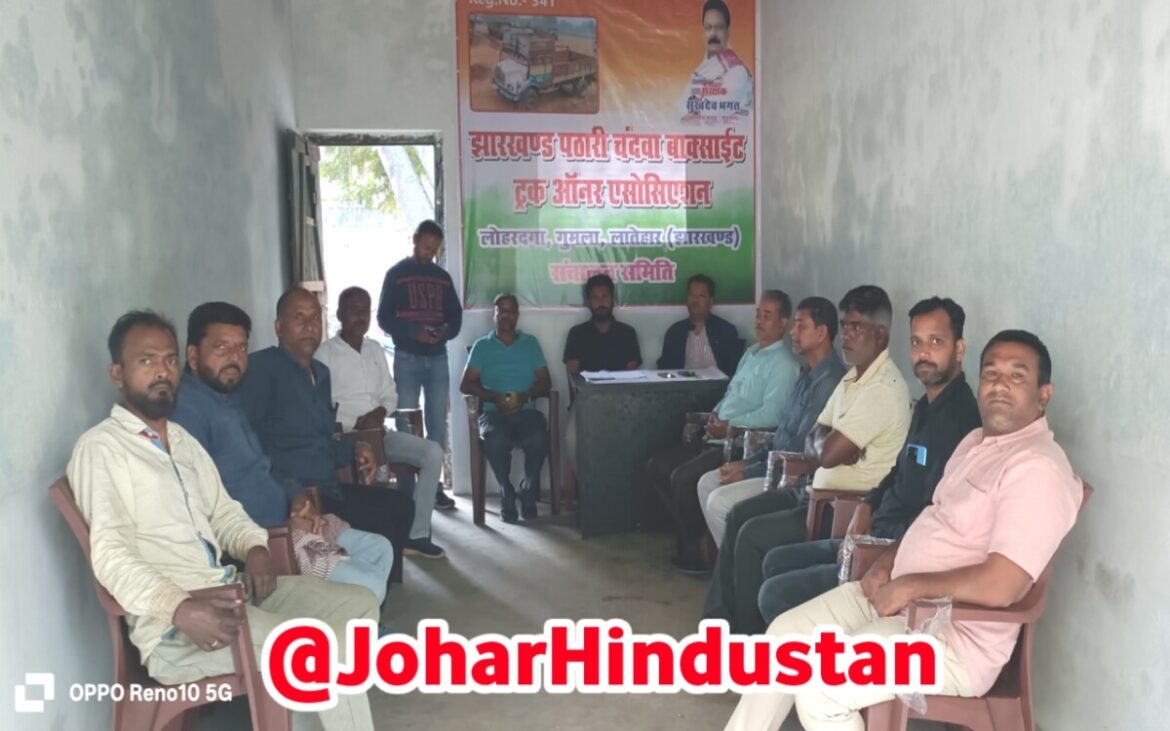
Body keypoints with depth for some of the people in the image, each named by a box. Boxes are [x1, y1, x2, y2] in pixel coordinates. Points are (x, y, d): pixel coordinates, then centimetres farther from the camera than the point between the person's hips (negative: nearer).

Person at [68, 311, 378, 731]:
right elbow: (111, 555, -17)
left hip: (229, 588, 9)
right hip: (170, 622, -9)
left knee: (358, 605, 6)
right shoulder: (100, 448, -8)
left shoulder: (185, 442, 19)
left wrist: (255, 548, 0)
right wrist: (181, 609, -31)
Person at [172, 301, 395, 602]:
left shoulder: (227, 398, 14)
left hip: (283, 528, 11)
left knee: (380, 549, 15)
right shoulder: (186, 409, -20)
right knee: (367, 588, -14)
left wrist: (296, 495, 4)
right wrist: (281, 530, -20)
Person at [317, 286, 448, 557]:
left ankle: (416, 534, -8)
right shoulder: (325, 353, -3)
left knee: (433, 452, -11)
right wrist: (357, 422, -19)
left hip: (378, 431, 6)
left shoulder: (376, 350, 17)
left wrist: (381, 412, -6)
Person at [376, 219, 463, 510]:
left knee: (437, 422, 4)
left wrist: (445, 332, -10)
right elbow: (384, 317, -3)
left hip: (437, 357, 4)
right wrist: (413, 333, -18)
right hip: (407, 357, -4)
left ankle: (433, 484, 11)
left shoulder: (443, 277, 13)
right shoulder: (396, 274, 2)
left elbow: (455, 315, 13)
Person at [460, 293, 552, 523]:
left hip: (527, 411, 1)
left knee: (538, 438, -34)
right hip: (494, 412, -1)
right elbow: (466, 384, 5)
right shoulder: (482, 346, 13)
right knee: (495, 440, -36)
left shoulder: (530, 343, 17)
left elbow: (545, 381, 10)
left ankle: (528, 491, -9)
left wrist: (525, 396, -11)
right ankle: (507, 494, -13)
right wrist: (495, 397, -12)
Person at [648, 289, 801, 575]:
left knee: (683, 477, -25)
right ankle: (689, 534, 7)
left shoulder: (783, 364, -11)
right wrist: (716, 414, 5)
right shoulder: (751, 353, 19)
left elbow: (772, 414, -21)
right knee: (658, 466, 2)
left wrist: (729, 426, -17)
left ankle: (695, 551, -6)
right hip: (719, 437, 10)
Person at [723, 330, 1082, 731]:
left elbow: (999, 586, -29)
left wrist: (909, 586, -18)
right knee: (786, 633, 7)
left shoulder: (1038, 468, -21)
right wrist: (887, 560, 5)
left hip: (957, 637, -10)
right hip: (896, 597, 10)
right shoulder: (976, 441, 11)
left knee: (818, 689, -21)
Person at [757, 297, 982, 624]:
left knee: (775, 595, -13)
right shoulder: (927, 406, 11)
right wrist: (868, 506, 6)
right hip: (877, 539, 10)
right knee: (776, 562, 16)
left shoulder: (958, 416, -22)